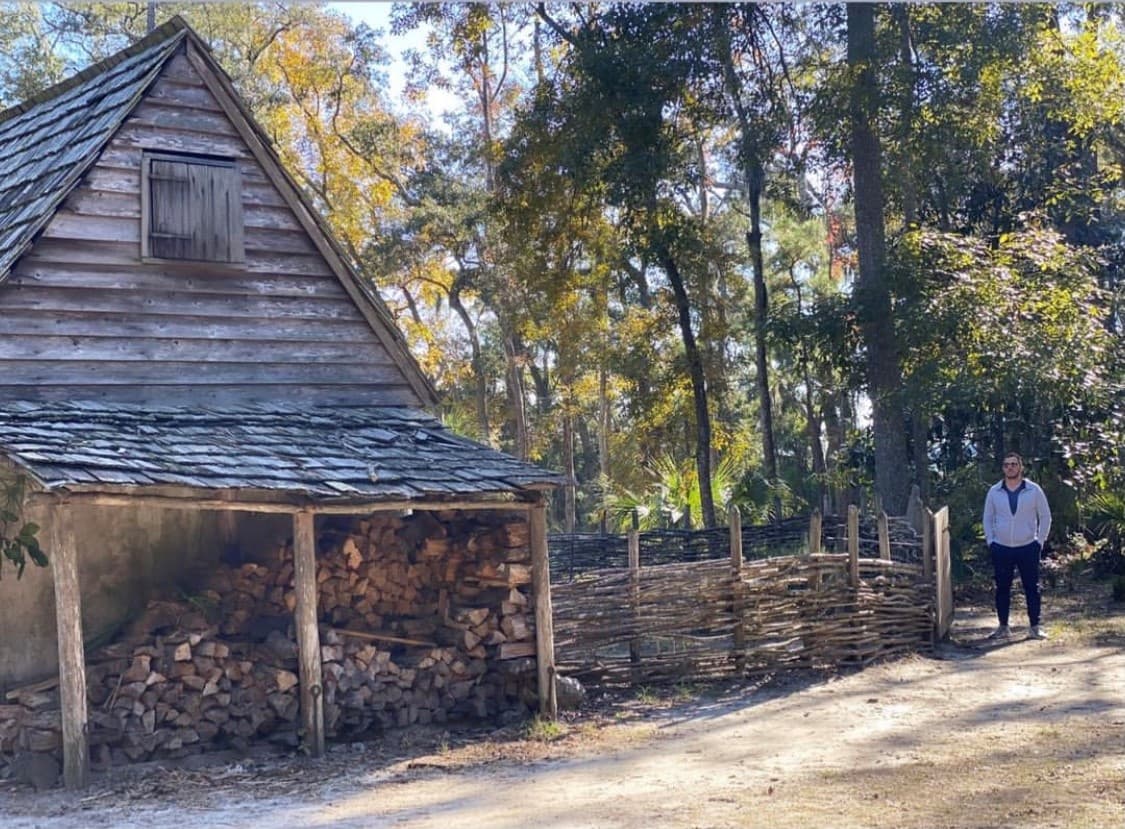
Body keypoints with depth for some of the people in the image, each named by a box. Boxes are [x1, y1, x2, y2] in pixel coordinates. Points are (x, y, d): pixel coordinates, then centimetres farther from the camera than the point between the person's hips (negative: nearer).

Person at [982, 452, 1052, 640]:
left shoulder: (1034, 490, 0)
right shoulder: (994, 491, 4)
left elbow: (1045, 516, 5)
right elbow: (988, 518, 12)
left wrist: (1040, 541, 0)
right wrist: (990, 541, 3)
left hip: (1028, 547, -1)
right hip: (1001, 548, 1)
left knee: (1032, 588, 2)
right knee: (1002, 588, 5)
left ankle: (1035, 627, 8)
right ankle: (1003, 627, 12)